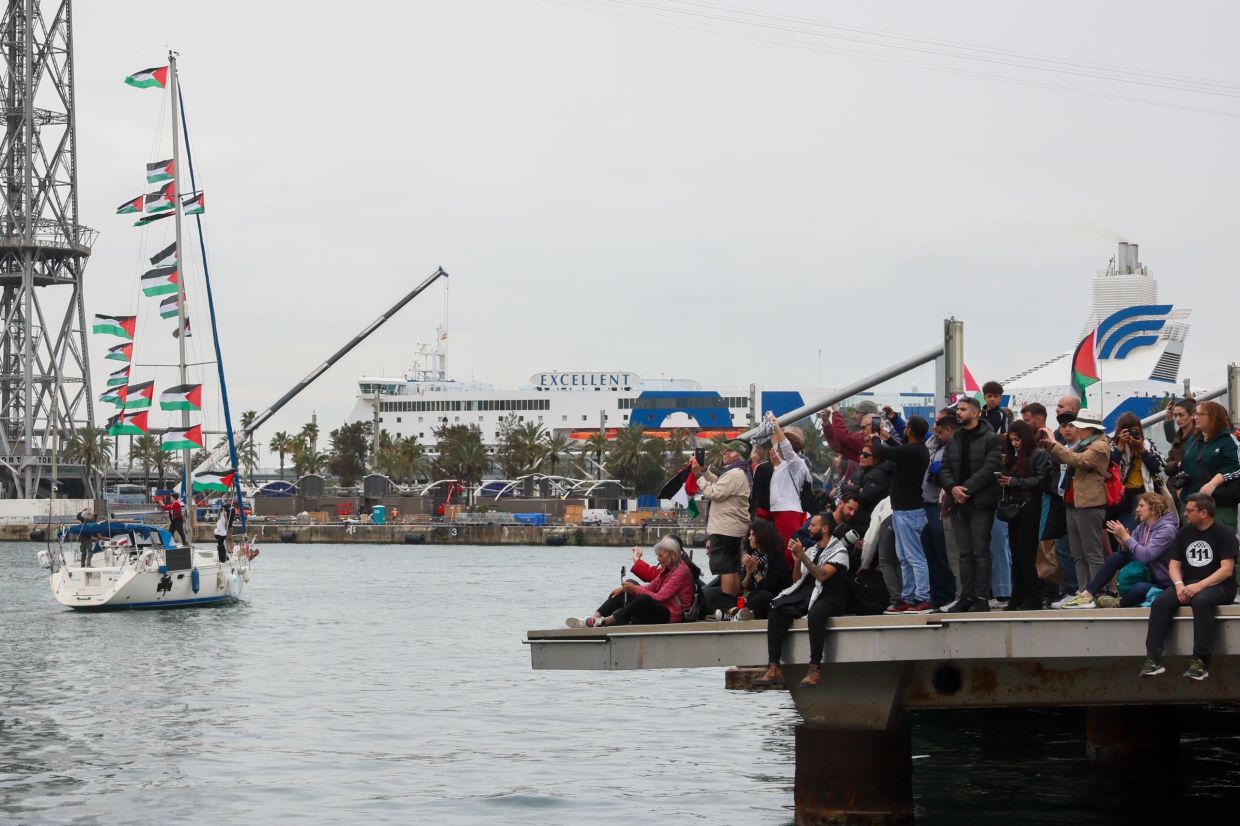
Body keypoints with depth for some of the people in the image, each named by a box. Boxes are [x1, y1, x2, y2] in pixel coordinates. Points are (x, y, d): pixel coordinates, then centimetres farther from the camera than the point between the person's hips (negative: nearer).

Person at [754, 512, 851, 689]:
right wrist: (797, 560, 3)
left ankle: (815, 668, -38)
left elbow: (822, 575, -16)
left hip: (829, 597, -7)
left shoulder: (838, 550, -1)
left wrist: (803, 556, -15)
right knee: (776, 611, -19)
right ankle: (774, 668, -25)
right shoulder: (811, 550, 21)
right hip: (807, 592, 7)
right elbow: (797, 578, 20)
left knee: (815, 613, -40)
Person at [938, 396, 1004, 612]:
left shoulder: (990, 439, -4)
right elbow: (944, 469, 9)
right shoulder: (953, 440, 15)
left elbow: (990, 468, -14)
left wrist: (966, 488, -18)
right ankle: (967, 596, 11)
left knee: (981, 551, -5)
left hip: (981, 503, -6)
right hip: (958, 503, 6)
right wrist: (952, 488, -11)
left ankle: (982, 598, -3)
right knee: (965, 552, 8)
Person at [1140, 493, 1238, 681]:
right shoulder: (1184, 533, 12)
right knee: (1160, 602, -23)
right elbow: (1174, 564, 11)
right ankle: (1153, 659, -29)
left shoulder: (1224, 534, -6)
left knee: (1201, 601, -39)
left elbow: (1227, 570, -14)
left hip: (1219, 586, -5)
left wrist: (1200, 586, -24)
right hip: (1189, 584, 5)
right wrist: (1179, 585, -11)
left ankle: (1201, 661, -37)